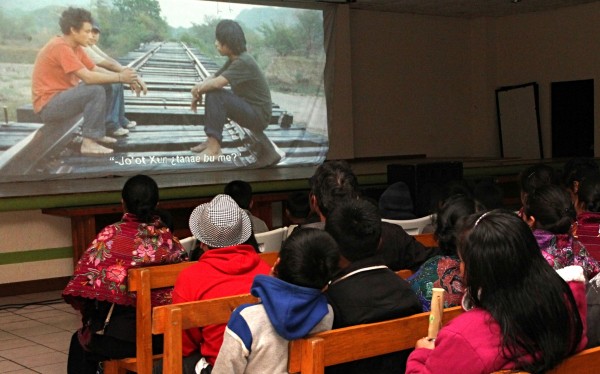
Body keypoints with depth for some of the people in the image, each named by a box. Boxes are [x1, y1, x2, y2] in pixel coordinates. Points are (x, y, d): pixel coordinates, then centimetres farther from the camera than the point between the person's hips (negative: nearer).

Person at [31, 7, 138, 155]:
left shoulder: (75, 47, 8)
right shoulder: (61, 47, -21)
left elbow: (96, 70, 9)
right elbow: (88, 77, -26)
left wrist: (122, 76, -6)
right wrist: (120, 77, -18)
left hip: (62, 96, 10)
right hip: (48, 105, -10)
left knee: (106, 85, 8)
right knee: (96, 91, -25)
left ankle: (98, 133, 11)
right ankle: (89, 143, -22)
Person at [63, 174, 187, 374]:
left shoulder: (111, 235, -11)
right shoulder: (168, 238, -2)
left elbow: (83, 280, -11)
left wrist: (91, 318, 6)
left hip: (122, 337, -3)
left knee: (80, 343, 30)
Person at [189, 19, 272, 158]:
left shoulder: (243, 62, -22)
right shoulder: (233, 60, 8)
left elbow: (217, 83, -31)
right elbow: (212, 78, 9)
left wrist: (198, 89, -13)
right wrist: (198, 91, -11)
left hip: (259, 114, -10)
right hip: (247, 108, 10)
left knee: (215, 95, -24)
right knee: (211, 92, 6)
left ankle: (214, 147, -24)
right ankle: (212, 140, 3)